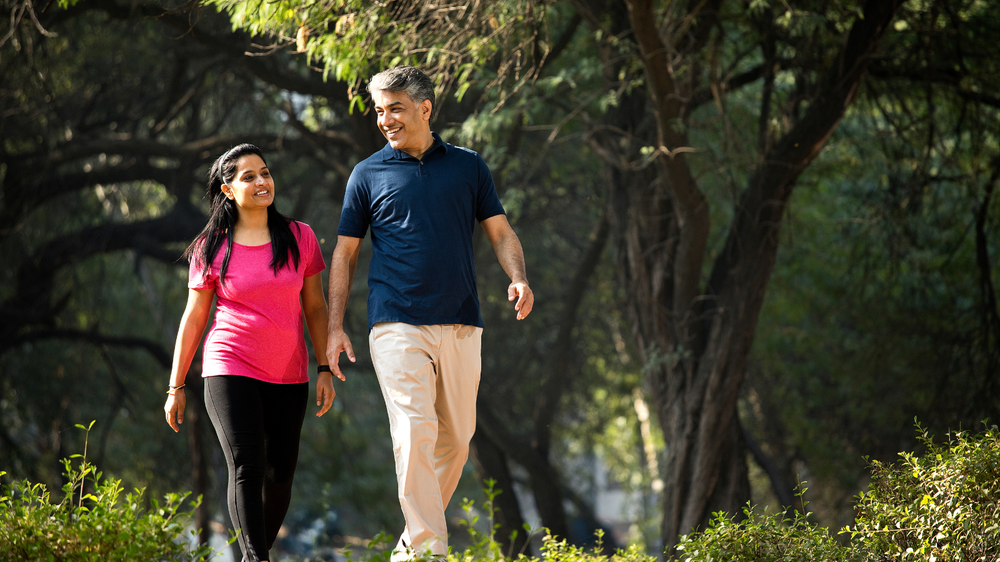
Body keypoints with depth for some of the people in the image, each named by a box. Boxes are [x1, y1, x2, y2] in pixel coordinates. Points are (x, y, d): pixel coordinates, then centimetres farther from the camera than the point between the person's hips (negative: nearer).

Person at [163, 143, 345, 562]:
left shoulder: (299, 238, 4)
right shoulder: (211, 248, 0)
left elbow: (315, 307, 9)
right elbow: (193, 319, 5)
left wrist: (325, 369, 3)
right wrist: (175, 387, 5)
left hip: (287, 376, 3)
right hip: (231, 370, -3)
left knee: (280, 474, 3)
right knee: (247, 467, -16)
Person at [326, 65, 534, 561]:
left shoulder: (469, 167, 11)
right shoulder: (368, 174, 8)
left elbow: (500, 232, 14)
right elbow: (344, 253, 11)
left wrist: (518, 278, -7)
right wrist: (335, 328, 4)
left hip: (460, 325, 3)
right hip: (396, 324, -3)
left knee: (456, 439, 6)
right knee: (415, 432, -16)